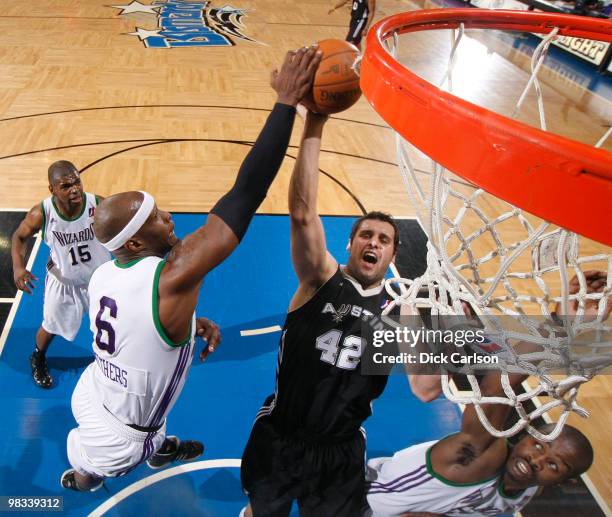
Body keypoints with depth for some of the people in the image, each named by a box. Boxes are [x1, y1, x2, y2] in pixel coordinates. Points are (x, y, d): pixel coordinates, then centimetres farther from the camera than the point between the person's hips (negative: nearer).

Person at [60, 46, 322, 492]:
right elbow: (247, 193, -43)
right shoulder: (172, 279, -39)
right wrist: (288, 100, -40)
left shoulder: (103, 276, -13)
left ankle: (162, 449, 68)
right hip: (114, 442, -6)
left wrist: (189, 323, -4)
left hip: (93, 395, 6)